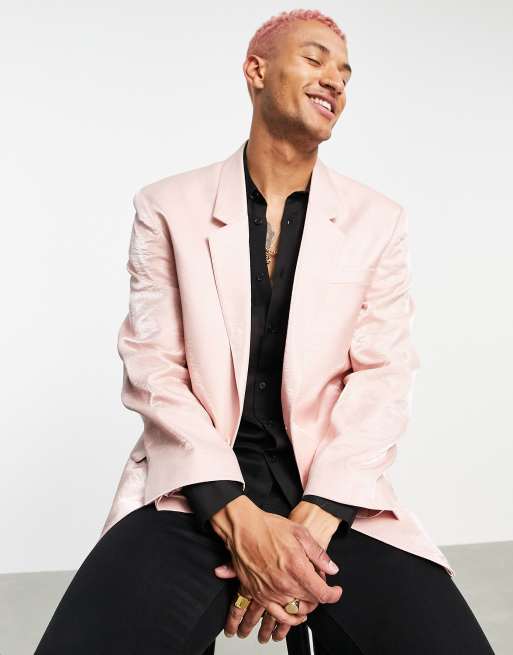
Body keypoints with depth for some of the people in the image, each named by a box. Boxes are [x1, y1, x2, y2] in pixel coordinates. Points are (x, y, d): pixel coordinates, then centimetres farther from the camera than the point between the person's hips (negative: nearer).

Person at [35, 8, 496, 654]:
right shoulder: (167, 207, 4)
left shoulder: (379, 221, 7)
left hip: (333, 489, 2)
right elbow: (153, 370, -4)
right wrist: (239, 520, -19)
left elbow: (382, 379, -1)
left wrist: (311, 522, -17)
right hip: (195, 489, -1)